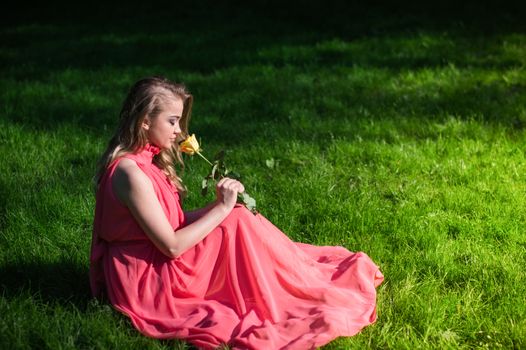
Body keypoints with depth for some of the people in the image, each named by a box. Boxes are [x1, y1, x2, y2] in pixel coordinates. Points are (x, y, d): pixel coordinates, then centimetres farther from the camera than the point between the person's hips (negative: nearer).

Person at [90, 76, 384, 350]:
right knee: (238, 224, -12)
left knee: (237, 221, 9)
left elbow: (172, 223, 6)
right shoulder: (131, 173, -24)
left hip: (155, 264, 10)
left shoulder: (142, 161, 7)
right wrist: (222, 208, -16)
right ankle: (308, 293, 2)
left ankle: (311, 275, 14)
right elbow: (172, 246, -23)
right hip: (147, 282, -10)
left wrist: (221, 205, -5)